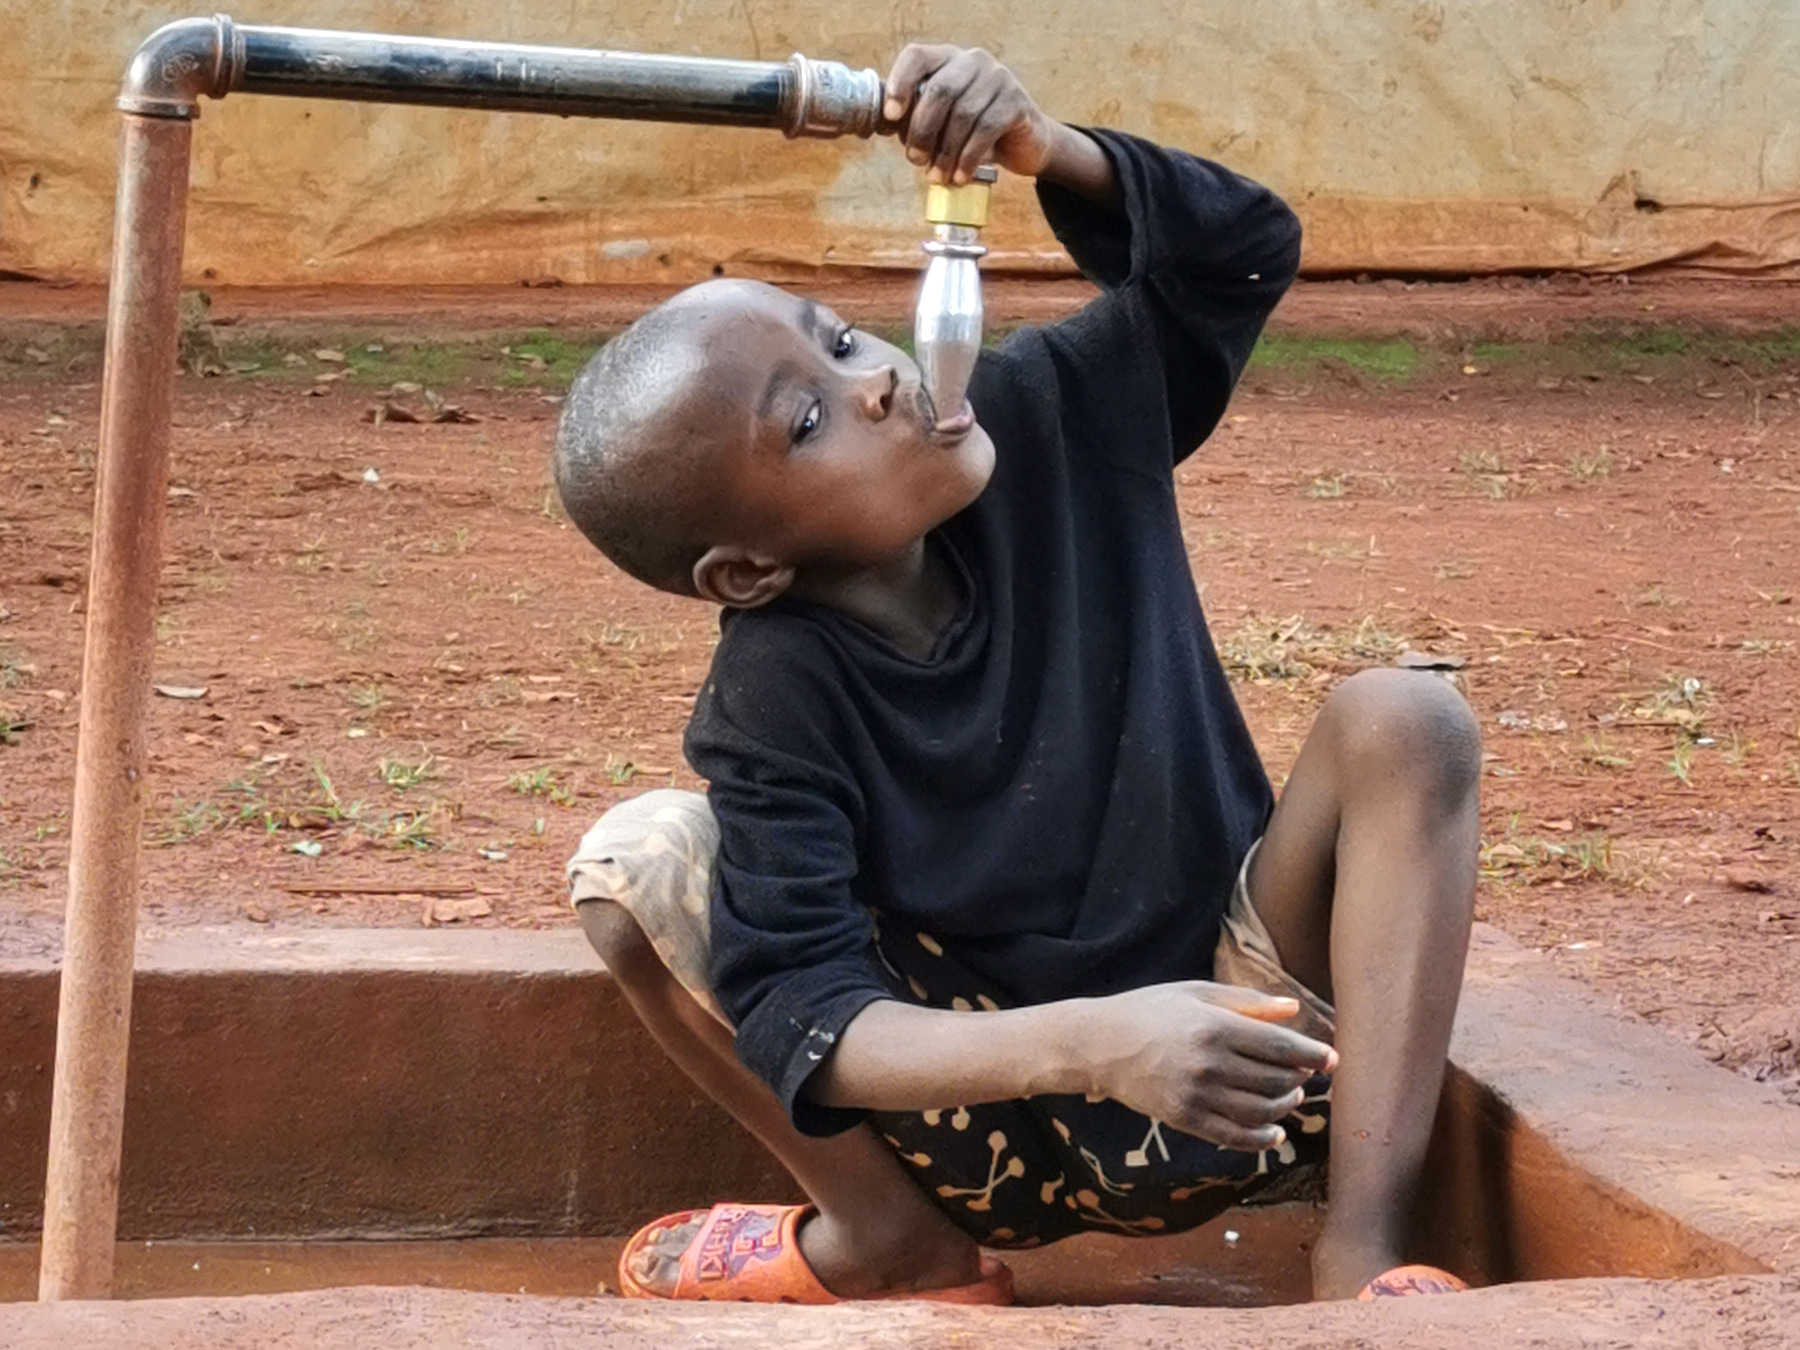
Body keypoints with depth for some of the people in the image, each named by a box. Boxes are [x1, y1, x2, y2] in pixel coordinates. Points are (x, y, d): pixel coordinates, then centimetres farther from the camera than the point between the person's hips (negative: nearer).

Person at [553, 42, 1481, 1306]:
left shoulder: (1047, 422, -7)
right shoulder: (774, 703, -18)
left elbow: (1244, 252, -4)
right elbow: (799, 1009, -26)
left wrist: (1043, 147, -24)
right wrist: (1088, 1043, -42)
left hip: (1230, 1042, 3)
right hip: (1003, 1119, -3)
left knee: (1403, 720, -21)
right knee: (644, 861, -21)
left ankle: (1366, 1249, -25)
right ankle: (892, 1238, -4)